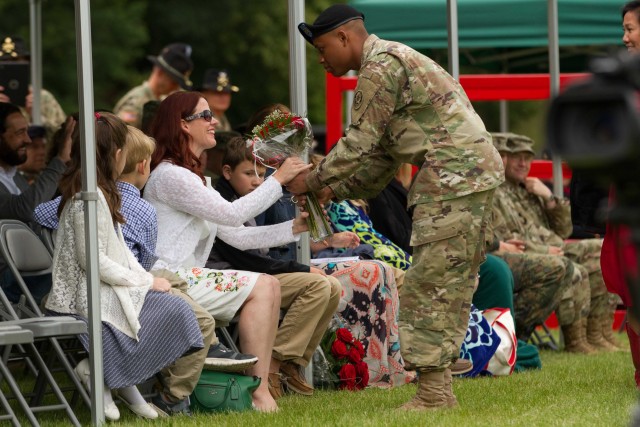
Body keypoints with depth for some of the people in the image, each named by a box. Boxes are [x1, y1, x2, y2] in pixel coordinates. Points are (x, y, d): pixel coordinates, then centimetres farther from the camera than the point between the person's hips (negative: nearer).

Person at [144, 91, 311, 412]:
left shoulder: (194, 177, 23)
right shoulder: (169, 175, -10)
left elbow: (236, 236, 16)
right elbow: (232, 214, -15)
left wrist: (293, 228, 6)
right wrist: (278, 179, -9)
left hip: (188, 277, 10)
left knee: (268, 286, -2)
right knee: (260, 286, -15)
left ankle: (260, 382, -8)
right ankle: (258, 392, -16)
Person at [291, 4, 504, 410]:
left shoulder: (380, 65, -9)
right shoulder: (392, 60, 25)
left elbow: (360, 141, -10)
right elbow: (382, 154, 25)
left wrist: (312, 181, 1)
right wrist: (336, 190, 20)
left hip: (454, 174, -11)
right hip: (475, 174, 11)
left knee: (431, 282, -10)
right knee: (452, 281, 10)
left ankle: (434, 391, -12)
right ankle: (440, 386, 12)